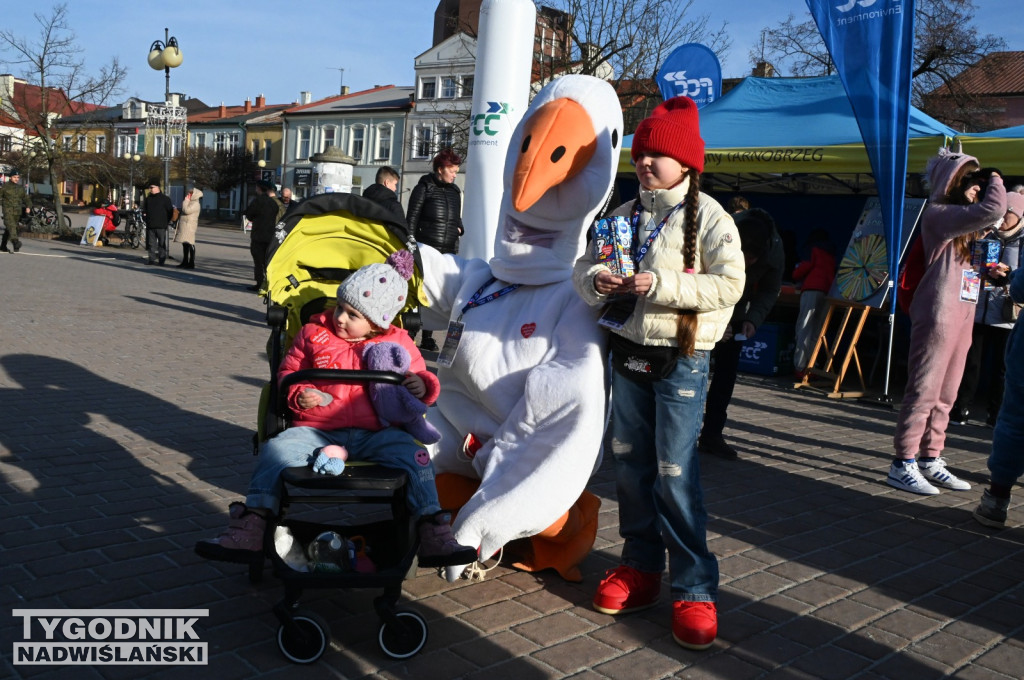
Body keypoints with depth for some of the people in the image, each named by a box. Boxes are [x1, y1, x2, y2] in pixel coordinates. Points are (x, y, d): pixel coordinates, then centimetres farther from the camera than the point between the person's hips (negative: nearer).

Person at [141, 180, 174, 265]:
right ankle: (152, 258, 13)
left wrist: (166, 222, -4)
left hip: (161, 226, -5)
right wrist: (145, 218, 9)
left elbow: (170, 211, -1)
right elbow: (144, 210, 26)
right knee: (151, 243, 7)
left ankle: (161, 260, -1)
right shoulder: (148, 199, 16)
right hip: (150, 225, 5)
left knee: (162, 243, -4)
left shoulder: (165, 198, 0)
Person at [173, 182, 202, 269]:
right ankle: (185, 262, 21)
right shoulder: (190, 202, 20)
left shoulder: (196, 203, -13)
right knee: (185, 244, 14)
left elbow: (186, 210, -24)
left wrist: (186, 200, -15)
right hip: (184, 225, 11)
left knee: (189, 244, -11)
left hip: (189, 225, -11)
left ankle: (191, 263, -10)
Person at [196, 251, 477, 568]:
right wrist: (298, 394, -5)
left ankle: (434, 534, -22)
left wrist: (423, 385, -7)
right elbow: (287, 373, 17)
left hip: (375, 435, -1)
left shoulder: (398, 344, 11)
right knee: (278, 448, -24)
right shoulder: (313, 333, 12)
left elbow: (420, 377, 19)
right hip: (317, 432, 1)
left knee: (410, 452, -26)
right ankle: (250, 529, -22)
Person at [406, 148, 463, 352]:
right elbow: (411, 220, -1)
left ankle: (427, 337, 12)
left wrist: (459, 227, 3)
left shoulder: (455, 191, 14)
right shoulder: (424, 188, -1)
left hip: (447, 252, 5)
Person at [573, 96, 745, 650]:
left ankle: (694, 590, 3)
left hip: (680, 360, -6)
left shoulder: (709, 216, -7)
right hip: (628, 353, 6)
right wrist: (596, 281, -13)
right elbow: (583, 266, 10)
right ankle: (641, 567, 26)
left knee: (675, 474, -8)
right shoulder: (625, 215, 11)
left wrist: (660, 285, -25)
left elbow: (728, 284, -17)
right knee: (630, 465, 12)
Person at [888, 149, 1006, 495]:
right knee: (924, 391, -8)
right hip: (938, 315, -9)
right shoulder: (938, 214, -10)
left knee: (946, 395, 11)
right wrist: (996, 180, -3)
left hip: (962, 316, 9)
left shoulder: (963, 220, 19)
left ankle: (930, 460, 18)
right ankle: (903, 464, -4)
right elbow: (992, 209, -21)